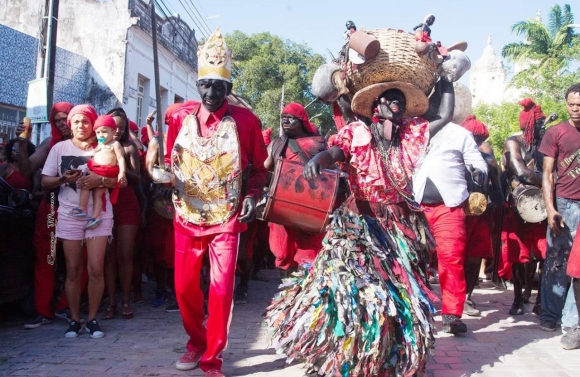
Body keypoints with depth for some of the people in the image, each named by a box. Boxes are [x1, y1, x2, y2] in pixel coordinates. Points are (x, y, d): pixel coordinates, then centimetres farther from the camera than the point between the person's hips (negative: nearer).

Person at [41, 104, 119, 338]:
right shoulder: (59, 148, 6)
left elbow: (119, 180, 0)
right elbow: (45, 182, 6)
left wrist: (100, 180, -19)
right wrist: (63, 179, -13)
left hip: (99, 214, -1)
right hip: (69, 214, 1)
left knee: (95, 269, -5)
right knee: (73, 270, 3)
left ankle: (92, 319, 7)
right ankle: (74, 319, 14)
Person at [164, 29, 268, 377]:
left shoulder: (246, 120, -5)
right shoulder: (182, 117, 2)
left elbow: (260, 166, 3)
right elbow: (170, 159, 11)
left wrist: (253, 196, -12)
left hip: (227, 219, -3)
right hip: (187, 217, 3)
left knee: (222, 289, -3)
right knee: (185, 287, 9)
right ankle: (196, 342, 33)